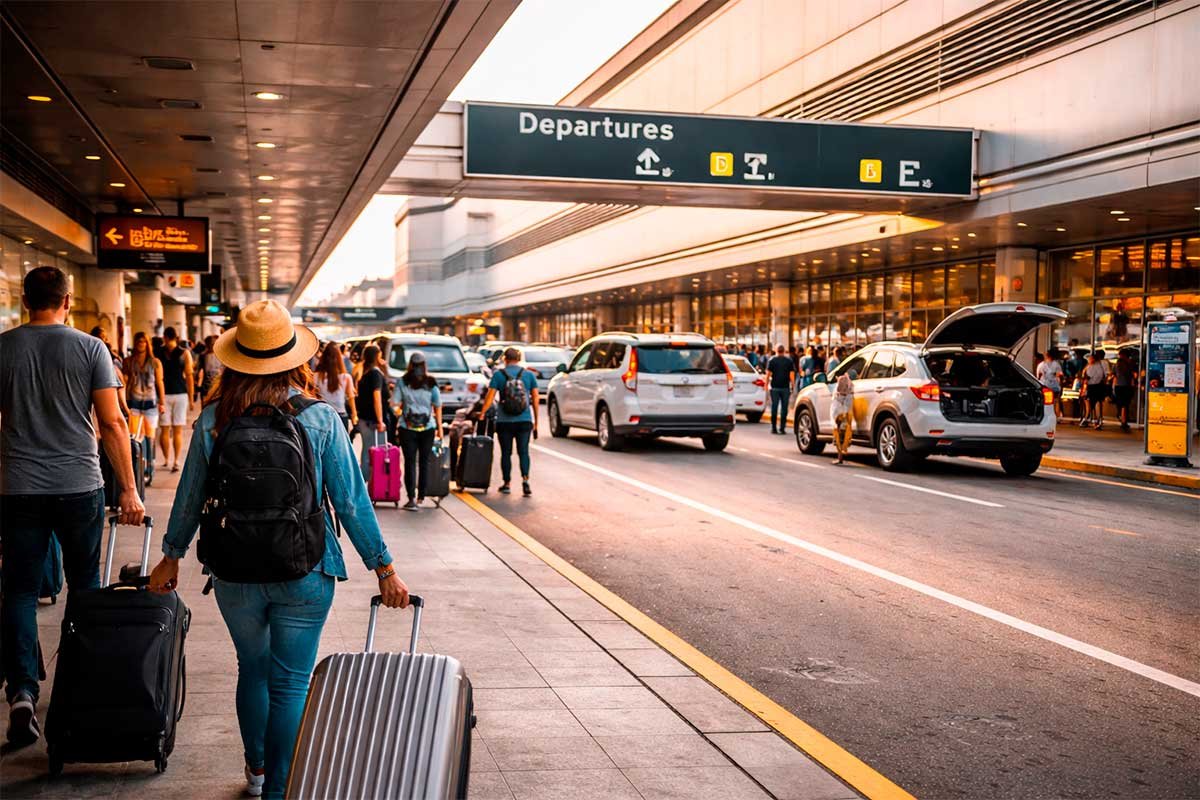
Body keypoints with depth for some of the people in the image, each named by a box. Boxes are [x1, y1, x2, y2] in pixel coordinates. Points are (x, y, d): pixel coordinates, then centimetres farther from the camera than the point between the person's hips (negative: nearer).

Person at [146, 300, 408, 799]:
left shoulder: (213, 419, -5)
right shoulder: (320, 418, -9)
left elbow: (189, 498, 5)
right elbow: (351, 502, -7)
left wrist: (171, 557, 21)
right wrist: (383, 568, 2)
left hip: (235, 573, 3)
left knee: (252, 669, 22)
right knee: (291, 683, 6)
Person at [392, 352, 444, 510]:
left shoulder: (402, 382, -4)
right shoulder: (431, 383, -3)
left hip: (407, 427, 0)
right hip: (427, 427, 0)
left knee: (410, 463, 1)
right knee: (424, 463, 8)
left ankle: (411, 498, -5)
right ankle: (421, 497, 12)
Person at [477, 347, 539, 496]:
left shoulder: (499, 375, -1)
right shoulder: (529, 375, 4)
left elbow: (490, 396, -8)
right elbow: (535, 398, 5)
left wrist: (482, 413, -1)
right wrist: (536, 420, 11)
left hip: (504, 421, -1)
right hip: (524, 420, 1)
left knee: (506, 452, 10)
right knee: (523, 451, 1)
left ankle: (507, 483, 16)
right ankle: (525, 479, -18)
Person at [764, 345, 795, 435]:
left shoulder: (772, 360, -1)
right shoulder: (789, 361, 3)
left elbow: (768, 373, -4)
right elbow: (792, 374, 0)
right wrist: (792, 386, 6)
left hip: (775, 387, -1)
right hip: (785, 387, 1)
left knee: (774, 407, 4)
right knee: (784, 407, 5)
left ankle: (774, 428, 3)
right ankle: (782, 428, 2)